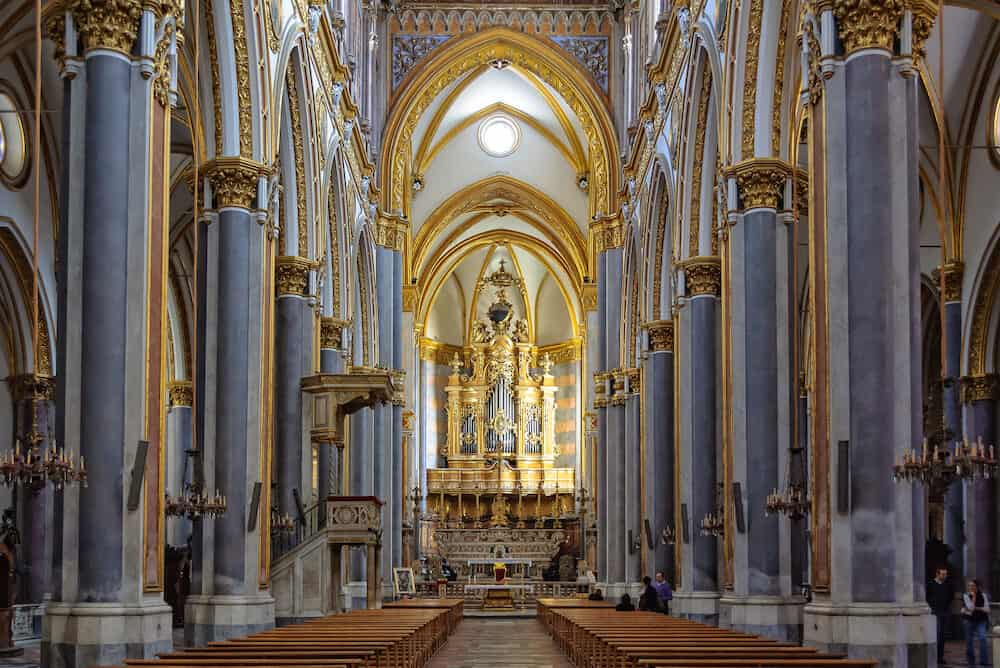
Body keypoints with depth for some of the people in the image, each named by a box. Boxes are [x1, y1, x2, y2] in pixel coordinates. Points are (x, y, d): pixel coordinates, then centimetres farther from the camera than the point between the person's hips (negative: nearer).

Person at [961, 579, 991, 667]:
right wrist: (973, 597, -19)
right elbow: (970, 607, -16)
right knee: (969, 640, 6)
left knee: (982, 638, -20)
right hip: (969, 620, 1)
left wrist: (976, 608, -15)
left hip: (981, 621, -1)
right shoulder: (965, 596, -4)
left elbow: (987, 609, -7)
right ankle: (971, 661, 21)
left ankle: (984, 661, -19)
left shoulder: (983, 595, -2)